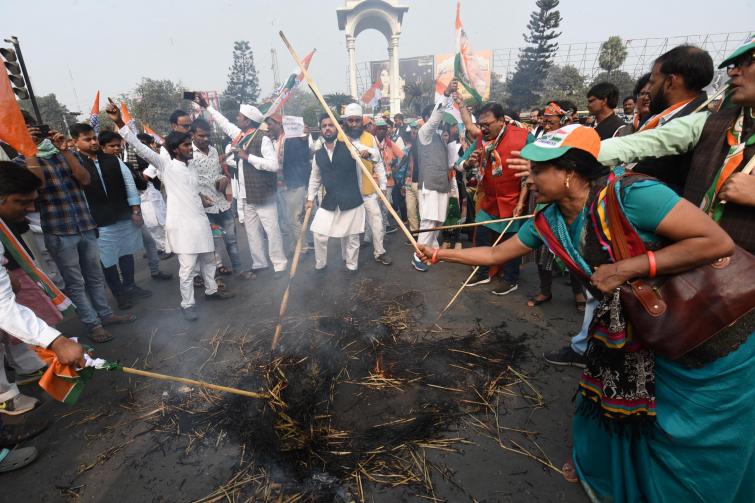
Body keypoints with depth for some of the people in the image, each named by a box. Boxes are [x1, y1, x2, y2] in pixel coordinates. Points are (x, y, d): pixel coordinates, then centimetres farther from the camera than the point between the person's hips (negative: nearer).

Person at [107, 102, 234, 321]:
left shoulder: (190, 170, 15)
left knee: (208, 259, 18)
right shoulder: (166, 166, -4)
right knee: (187, 268, -3)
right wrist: (119, 122, -22)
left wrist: (202, 198, 11)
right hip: (182, 224, -7)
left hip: (200, 221, 7)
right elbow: (140, 148, -13)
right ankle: (187, 304, 11)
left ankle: (211, 290, 36)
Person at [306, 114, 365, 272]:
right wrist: (310, 198, 15)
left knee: (351, 236, 8)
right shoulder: (318, 154, 8)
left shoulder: (348, 147, -2)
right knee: (318, 233, -2)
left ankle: (351, 265, 29)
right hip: (329, 202, 3)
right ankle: (320, 264, 21)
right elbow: (315, 178, 18)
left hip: (351, 200, -3)